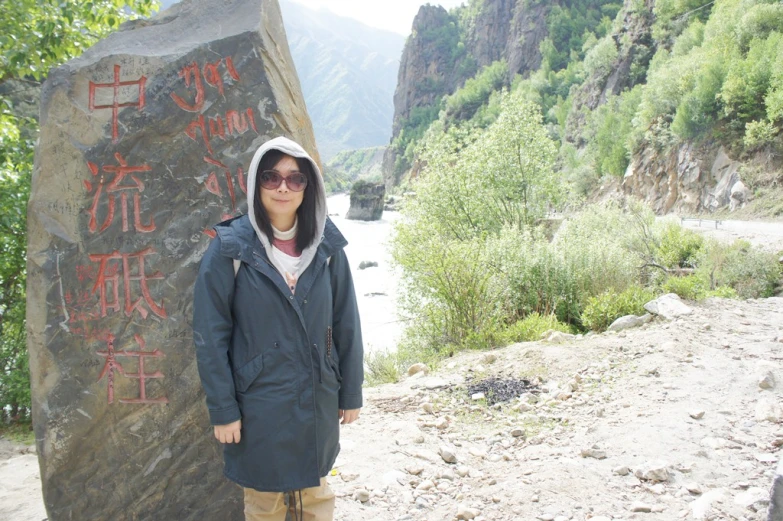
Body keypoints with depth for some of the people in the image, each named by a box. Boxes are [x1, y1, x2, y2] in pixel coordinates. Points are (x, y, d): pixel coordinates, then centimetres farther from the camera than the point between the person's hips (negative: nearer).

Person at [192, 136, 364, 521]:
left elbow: (346, 324, 3)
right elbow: (210, 336, -9)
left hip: (318, 402, 3)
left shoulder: (326, 246, -2)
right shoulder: (230, 250, -11)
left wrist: (351, 392, 5)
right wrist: (222, 410, -9)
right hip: (259, 406, -2)